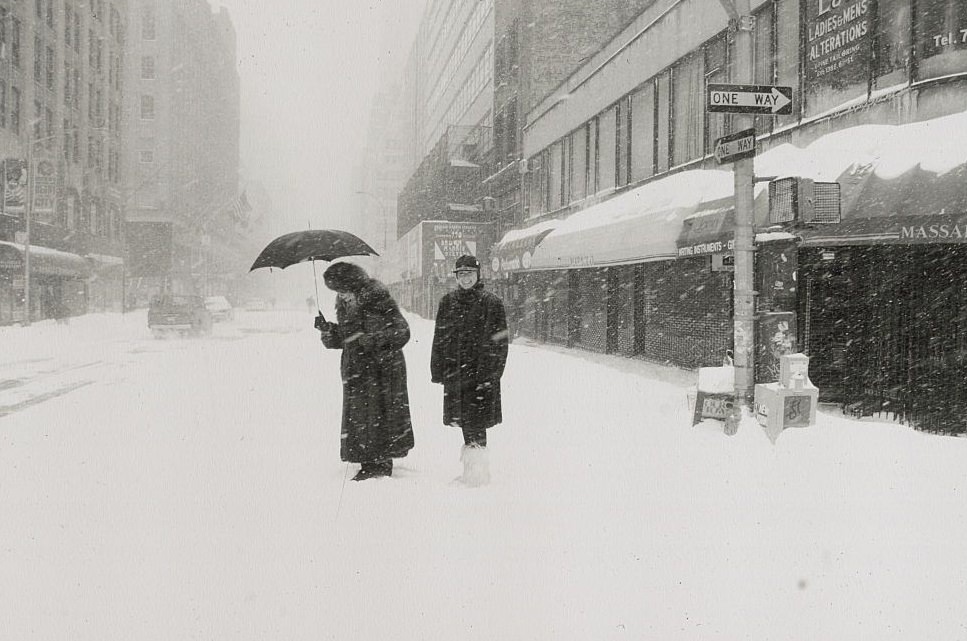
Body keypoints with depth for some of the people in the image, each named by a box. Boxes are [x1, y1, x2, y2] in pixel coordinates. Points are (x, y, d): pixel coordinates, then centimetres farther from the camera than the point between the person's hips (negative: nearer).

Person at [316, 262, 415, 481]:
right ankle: (369, 464, 14)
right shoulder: (344, 306, 10)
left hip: (382, 369, -7)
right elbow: (338, 340, 16)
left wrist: (369, 340, -21)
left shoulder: (379, 301, -12)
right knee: (358, 418, 7)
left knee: (380, 415, -4)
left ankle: (382, 464, 5)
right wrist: (327, 330, -4)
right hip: (355, 370, 7)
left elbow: (401, 332, -14)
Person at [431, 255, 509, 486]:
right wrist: (437, 370, 8)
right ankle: (470, 468, 20)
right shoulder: (448, 302, 10)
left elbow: (499, 341, -4)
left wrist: (492, 371, -11)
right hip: (454, 370, 4)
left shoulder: (491, 303, -3)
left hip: (481, 372, -4)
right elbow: (439, 338, 13)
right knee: (464, 423, 9)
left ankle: (477, 469, -2)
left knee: (476, 422, -7)